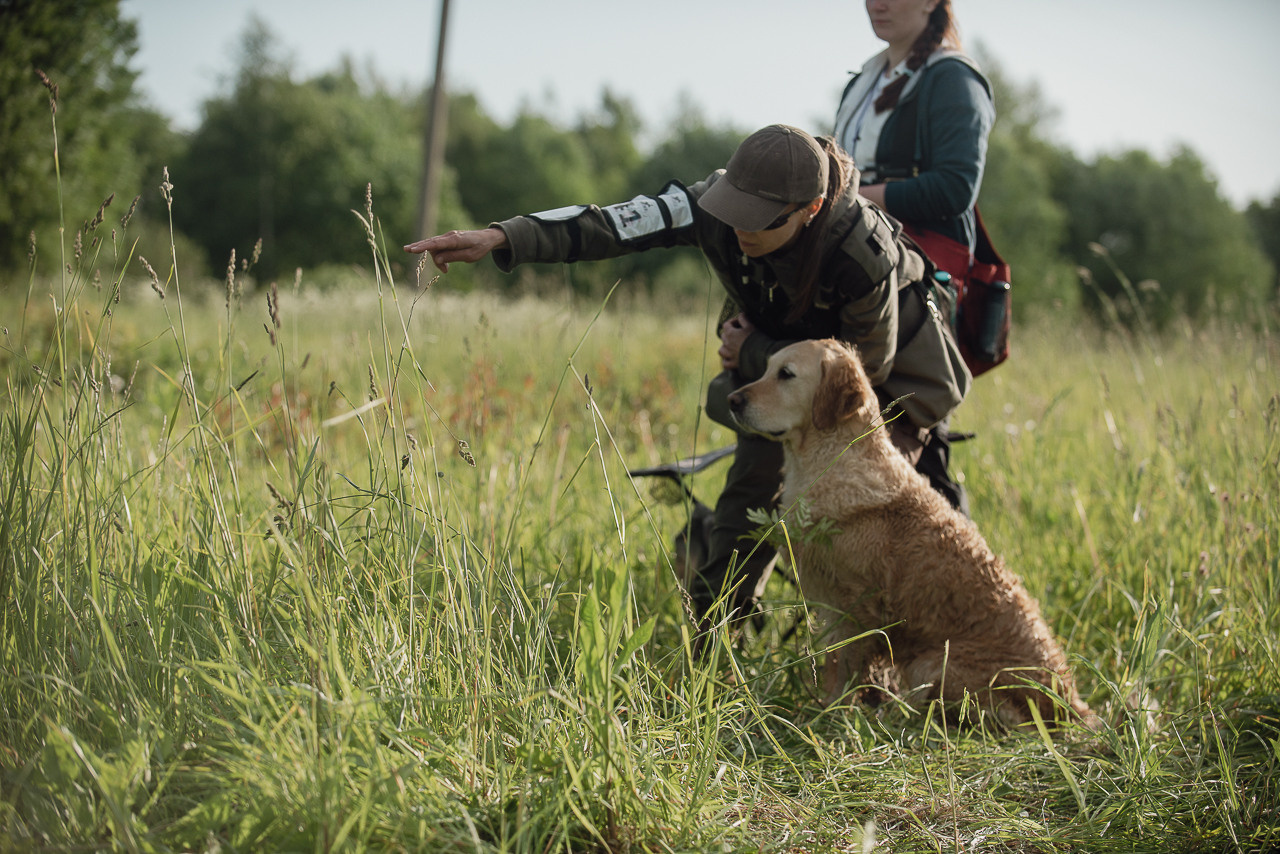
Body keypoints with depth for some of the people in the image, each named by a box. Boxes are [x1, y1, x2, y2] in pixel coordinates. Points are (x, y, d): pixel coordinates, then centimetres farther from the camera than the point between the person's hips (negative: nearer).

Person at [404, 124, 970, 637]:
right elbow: (617, 224, -38)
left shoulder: (865, 255, -40)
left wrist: (751, 354, -22)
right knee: (750, 495, -2)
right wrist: (502, 239, -51)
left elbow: (864, 368, -26)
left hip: (887, 374, -4)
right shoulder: (720, 205, -30)